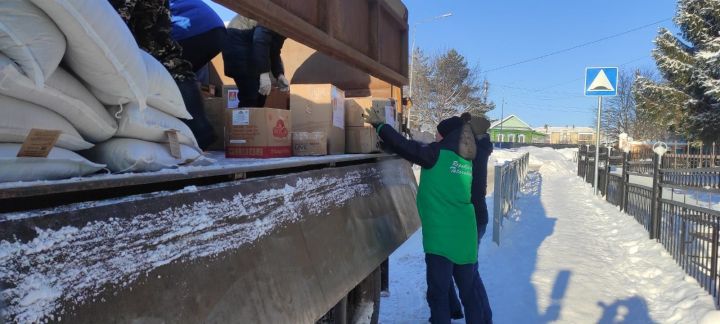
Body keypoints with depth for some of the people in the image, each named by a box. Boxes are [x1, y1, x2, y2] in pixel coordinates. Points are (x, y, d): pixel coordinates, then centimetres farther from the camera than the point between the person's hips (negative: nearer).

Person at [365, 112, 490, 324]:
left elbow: (405, 146, -9)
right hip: (465, 235, 6)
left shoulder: (437, 154, -8)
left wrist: (378, 124, 3)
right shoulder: (467, 161, 11)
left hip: (441, 235, -6)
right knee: (469, 289, 16)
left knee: (439, 292, 3)